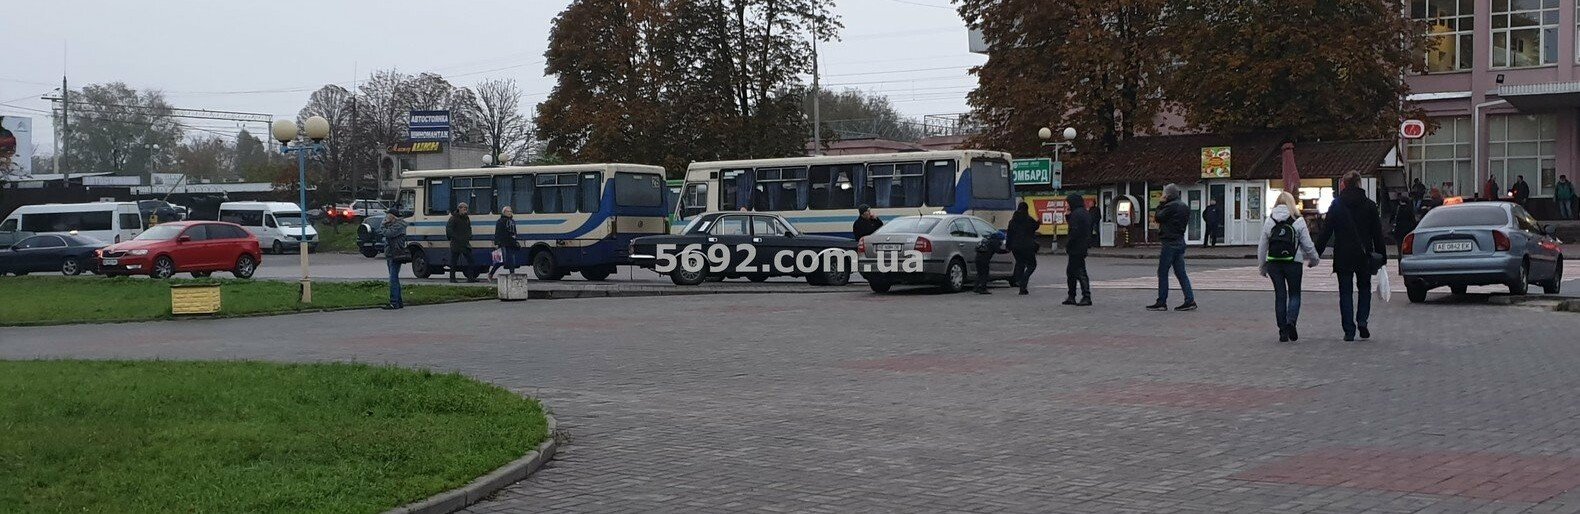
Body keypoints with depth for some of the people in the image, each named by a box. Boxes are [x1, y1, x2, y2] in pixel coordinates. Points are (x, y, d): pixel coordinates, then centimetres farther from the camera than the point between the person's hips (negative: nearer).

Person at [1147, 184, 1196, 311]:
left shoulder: (1171, 206, -15)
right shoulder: (1184, 207, 13)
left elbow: (1158, 217, -9)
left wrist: (1161, 204, 3)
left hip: (1170, 242, -9)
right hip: (1180, 242, 9)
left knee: (1163, 272, -2)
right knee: (1181, 273, 9)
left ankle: (1161, 302, 0)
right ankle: (1190, 300, 4)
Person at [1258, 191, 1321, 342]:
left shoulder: (1269, 220, 5)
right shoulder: (1298, 221, -2)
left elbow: (1262, 246, 6)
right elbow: (1308, 245, -1)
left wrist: (1262, 266, 15)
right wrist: (1314, 260, 16)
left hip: (1273, 262, 2)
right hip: (1293, 262, -2)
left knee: (1280, 295, 9)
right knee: (1294, 294, 10)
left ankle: (1283, 331, 9)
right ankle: (1291, 322, -14)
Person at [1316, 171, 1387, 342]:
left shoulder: (1336, 205, -3)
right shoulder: (1370, 205, 1)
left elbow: (1326, 231, -5)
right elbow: (1377, 233, 3)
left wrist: (1316, 253, -1)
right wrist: (1380, 255, 8)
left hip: (1343, 255, -1)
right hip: (1364, 255, 1)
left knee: (1345, 292, 5)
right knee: (1364, 288, 19)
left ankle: (1349, 330, 1)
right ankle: (1362, 321, 1)